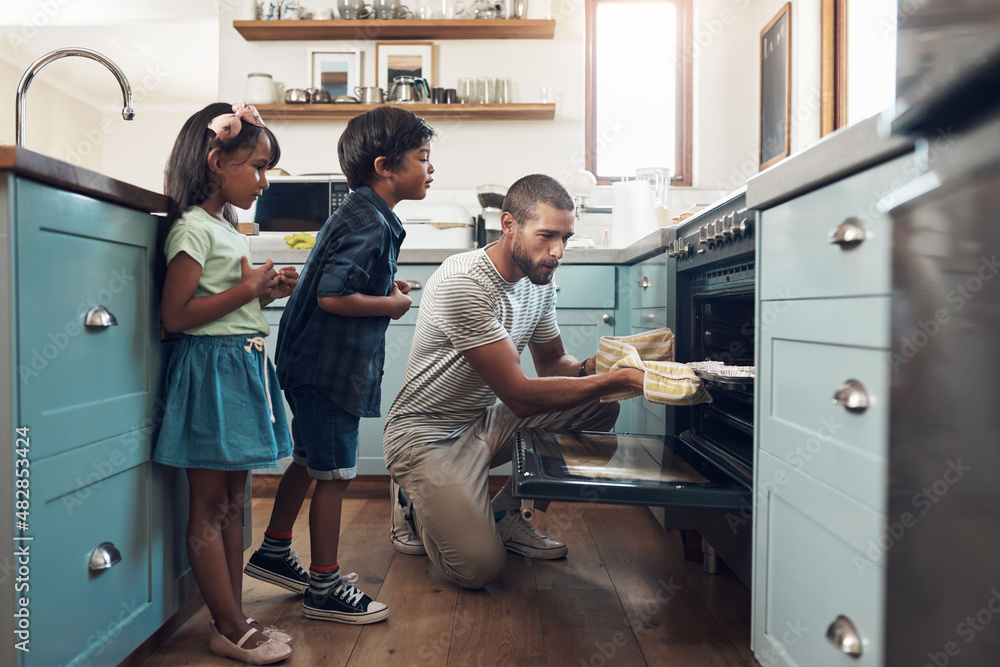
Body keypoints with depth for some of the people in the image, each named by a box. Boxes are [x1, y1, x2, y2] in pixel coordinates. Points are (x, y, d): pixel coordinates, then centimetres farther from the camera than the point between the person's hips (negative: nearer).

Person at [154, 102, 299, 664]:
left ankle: (234, 619, 23)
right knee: (209, 507, 1)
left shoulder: (227, 227, 17)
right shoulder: (192, 227, -11)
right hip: (212, 370, -10)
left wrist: (267, 291, 8)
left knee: (233, 501, 13)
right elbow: (177, 315, -18)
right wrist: (249, 288, -16)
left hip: (244, 366, 10)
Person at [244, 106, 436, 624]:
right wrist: (391, 304, -15)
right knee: (334, 475, 1)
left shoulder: (362, 214, 12)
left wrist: (385, 286, 9)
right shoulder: (369, 224, -20)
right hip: (329, 366, -11)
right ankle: (324, 588, 17)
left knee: (308, 460, 22)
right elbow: (333, 296, -27)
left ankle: (274, 553, 39)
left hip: (314, 361, 11)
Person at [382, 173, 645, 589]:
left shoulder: (540, 281, -1)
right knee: (479, 567, -22)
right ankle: (415, 505, 11)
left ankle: (504, 515, 5)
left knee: (600, 410, -8)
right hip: (428, 435, -7)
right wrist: (620, 379, -31)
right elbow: (521, 396, -30)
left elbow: (553, 362, 10)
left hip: (486, 422, 8)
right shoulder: (464, 284, -27)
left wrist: (594, 367, -14)